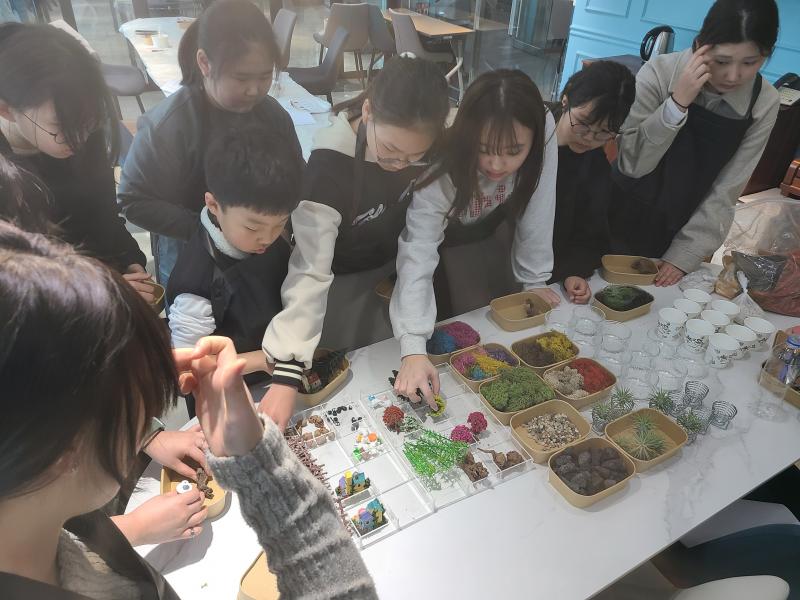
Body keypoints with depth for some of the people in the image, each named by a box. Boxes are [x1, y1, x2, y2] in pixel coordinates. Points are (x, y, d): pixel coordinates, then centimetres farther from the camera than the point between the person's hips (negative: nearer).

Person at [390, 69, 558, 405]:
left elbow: (536, 210, -22)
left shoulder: (545, 131, -34)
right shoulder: (441, 167, -40)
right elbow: (417, 255, -43)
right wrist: (413, 349, -52)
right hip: (442, 235, -3)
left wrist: (534, 280, -15)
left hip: (491, 229, 3)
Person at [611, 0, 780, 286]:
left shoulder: (764, 103, -11)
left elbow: (726, 191, -10)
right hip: (626, 220, -1)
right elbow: (631, 164, -21)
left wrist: (683, 256, -14)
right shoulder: (659, 73, -18)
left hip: (684, 230, 2)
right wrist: (677, 103, -31)